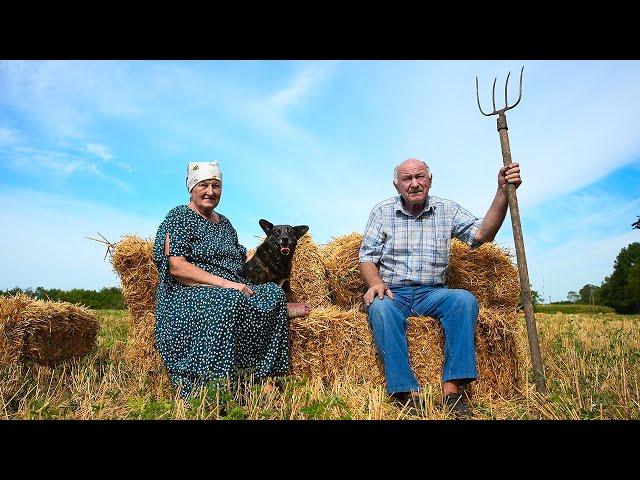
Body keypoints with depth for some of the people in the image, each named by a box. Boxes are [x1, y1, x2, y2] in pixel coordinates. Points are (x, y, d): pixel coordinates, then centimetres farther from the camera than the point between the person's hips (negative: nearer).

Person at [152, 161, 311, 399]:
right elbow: (176, 267, -13)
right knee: (228, 301, -37)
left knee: (273, 292, -21)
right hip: (187, 296, -6)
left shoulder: (224, 223, 21)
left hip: (233, 291, 6)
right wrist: (225, 283, -21)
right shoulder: (179, 217, -1)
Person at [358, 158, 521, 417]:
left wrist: (503, 192, -15)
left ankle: (451, 389, -28)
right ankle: (407, 393, -34)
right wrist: (375, 283, -18)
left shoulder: (446, 210, 9)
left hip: (432, 293, 2)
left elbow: (481, 234, -4)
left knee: (465, 300, -29)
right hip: (393, 291, -1)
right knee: (380, 307, -35)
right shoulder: (382, 211, 6)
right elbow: (367, 257, 4)